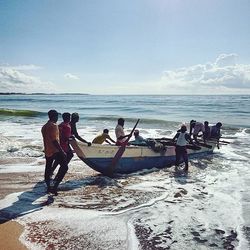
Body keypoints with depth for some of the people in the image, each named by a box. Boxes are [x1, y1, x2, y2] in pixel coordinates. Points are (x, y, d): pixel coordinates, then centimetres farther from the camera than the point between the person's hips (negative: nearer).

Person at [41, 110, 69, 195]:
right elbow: (54, 140, -21)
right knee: (64, 167, -7)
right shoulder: (54, 126, -15)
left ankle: (48, 187, 24)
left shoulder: (44, 127, 13)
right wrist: (62, 151, -20)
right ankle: (55, 187, -11)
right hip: (55, 151, -9)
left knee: (48, 168, 15)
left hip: (47, 151, 9)